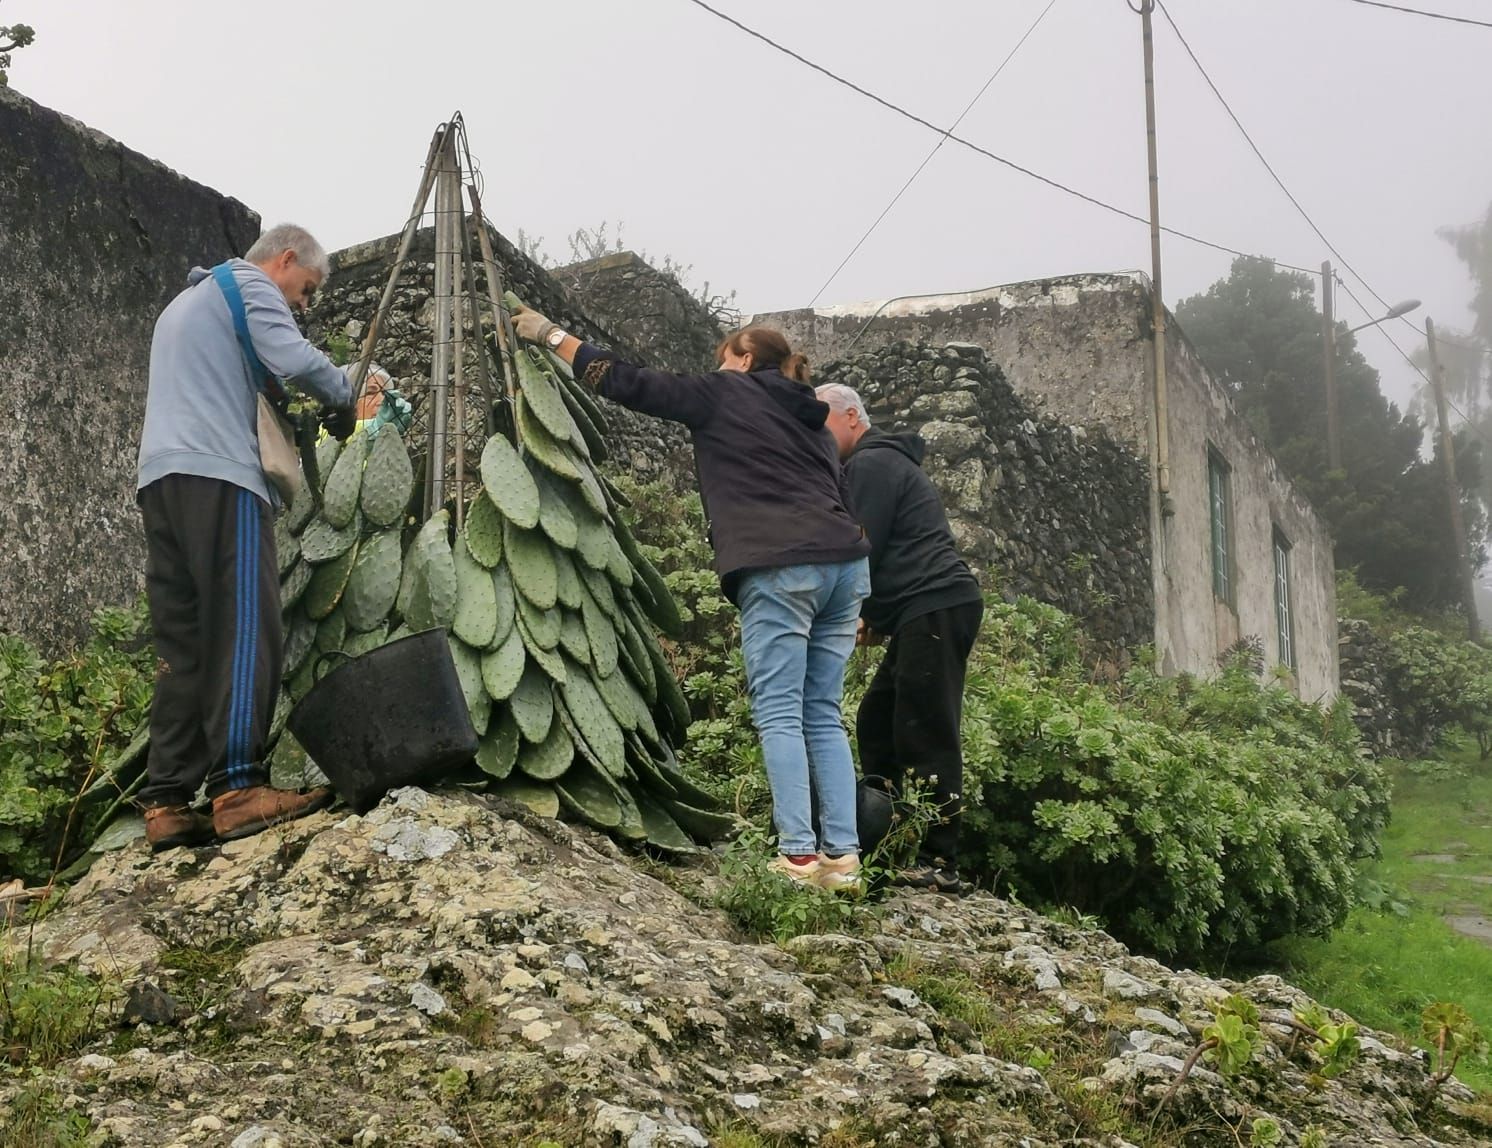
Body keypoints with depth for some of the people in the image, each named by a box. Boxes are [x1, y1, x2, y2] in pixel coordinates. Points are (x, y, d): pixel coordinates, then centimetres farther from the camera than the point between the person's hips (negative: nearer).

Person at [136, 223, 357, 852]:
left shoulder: (180, 304, 34)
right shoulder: (249, 283, 6)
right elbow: (294, 359, -11)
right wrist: (341, 396, 7)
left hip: (159, 479, 8)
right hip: (219, 475, -8)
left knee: (182, 645, 3)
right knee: (244, 629, -13)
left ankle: (167, 803, -3)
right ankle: (237, 787, -22)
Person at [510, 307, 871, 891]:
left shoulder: (722, 393, 9)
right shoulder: (810, 418, 27)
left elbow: (626, 382, 8)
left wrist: (552, 335, 19)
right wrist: (850, 612, 25)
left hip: (780, 569, -7)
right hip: (846, 563, 7)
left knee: (778, 714, -5)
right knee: (823, 716, 8)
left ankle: (799, 855, -10)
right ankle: (843, 855, 3)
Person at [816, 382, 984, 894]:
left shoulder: (871, 463, -6)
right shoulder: (883, 461, 27)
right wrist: (872, 618, 14)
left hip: (936, 607, -11)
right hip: (923, 614, 11)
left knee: (926, 736, -11)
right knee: (876, 724, 11)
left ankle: (940, 862, -10)